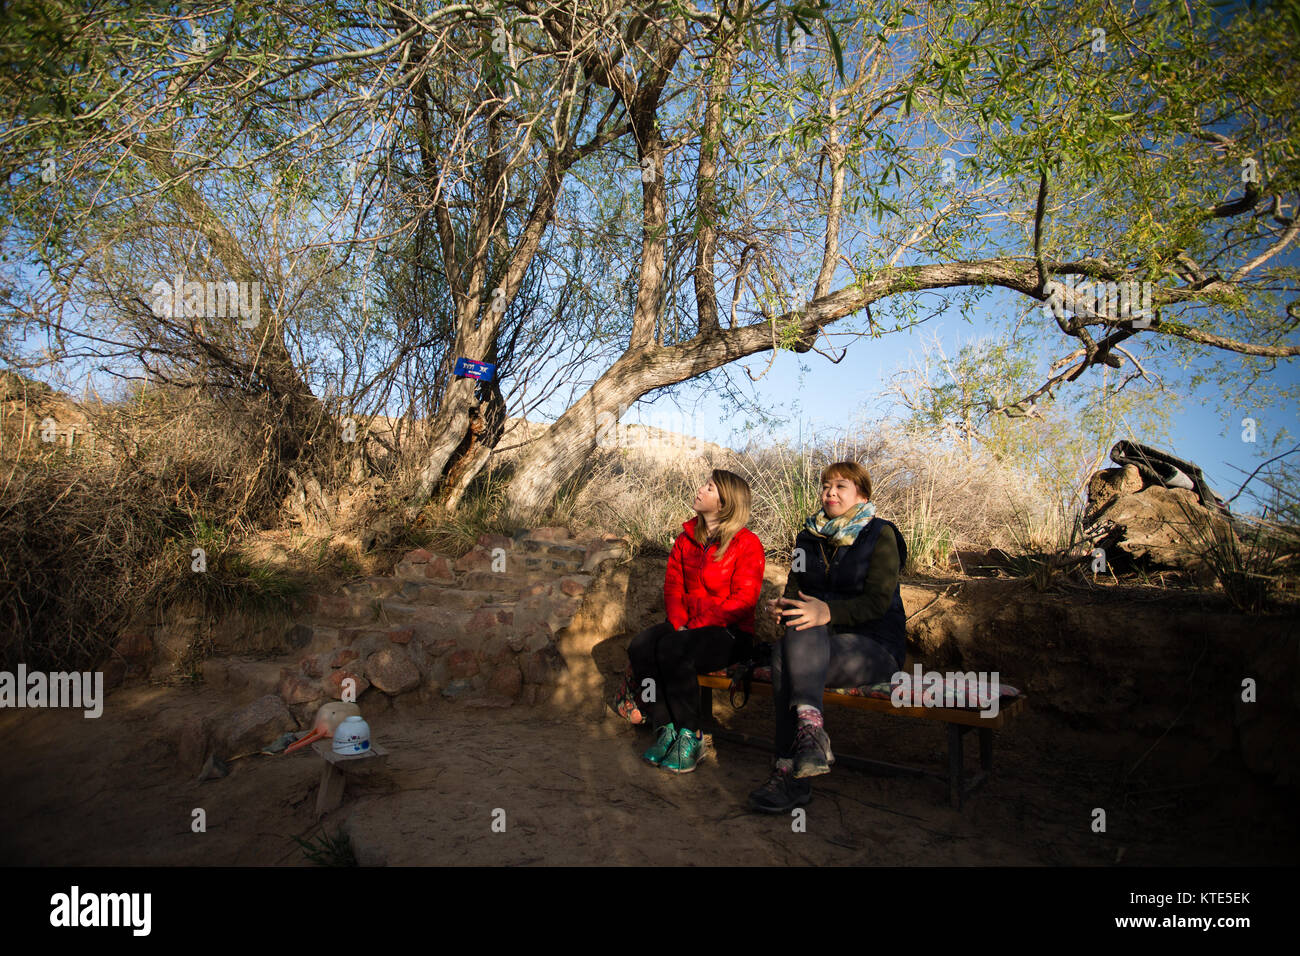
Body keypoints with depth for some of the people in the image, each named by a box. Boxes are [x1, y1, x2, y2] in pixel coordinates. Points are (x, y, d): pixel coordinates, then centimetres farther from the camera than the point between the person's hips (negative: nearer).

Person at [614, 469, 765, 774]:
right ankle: (665, 729, -16)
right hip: (687, 626, 6)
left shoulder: (747, 543, -5)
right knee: (640, 645, -23)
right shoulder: (687, 537, 15)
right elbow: (672, 585, 12)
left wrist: (696, 625, -17)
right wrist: (678, 623, -7)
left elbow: (744, 600, -12)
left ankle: (690, 736, -19)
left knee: (672, 648, -33)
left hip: (729, 632, -6)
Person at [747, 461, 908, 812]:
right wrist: (784, 605, -15)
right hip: (818, 643, 4)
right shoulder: (810, 536, 16)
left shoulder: (880, 534, 0)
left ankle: (789, 772, -41)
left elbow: (878, 601, -12)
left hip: (875, 645, -4)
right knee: (785, 652, -31)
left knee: (795, 643, -33)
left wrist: (828, 611, -30)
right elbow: (796, 590, 11)